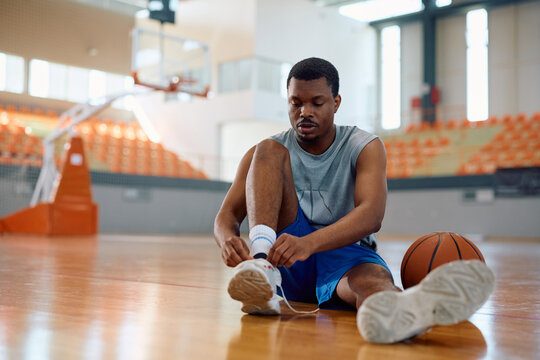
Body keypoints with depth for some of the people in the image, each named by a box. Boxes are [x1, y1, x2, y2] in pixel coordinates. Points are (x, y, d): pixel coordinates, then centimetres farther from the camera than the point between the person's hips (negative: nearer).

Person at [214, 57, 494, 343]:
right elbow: (227, 215, -2)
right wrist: (227, 240, -29)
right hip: (287, 262, 2)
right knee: (268, 151, -17)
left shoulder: (365, 147, -3)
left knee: (371, 278, -40)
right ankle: (261, 264, -40)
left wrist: (309, 243, -40)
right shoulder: (270, 151, 4)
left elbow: (372, 215, -22)